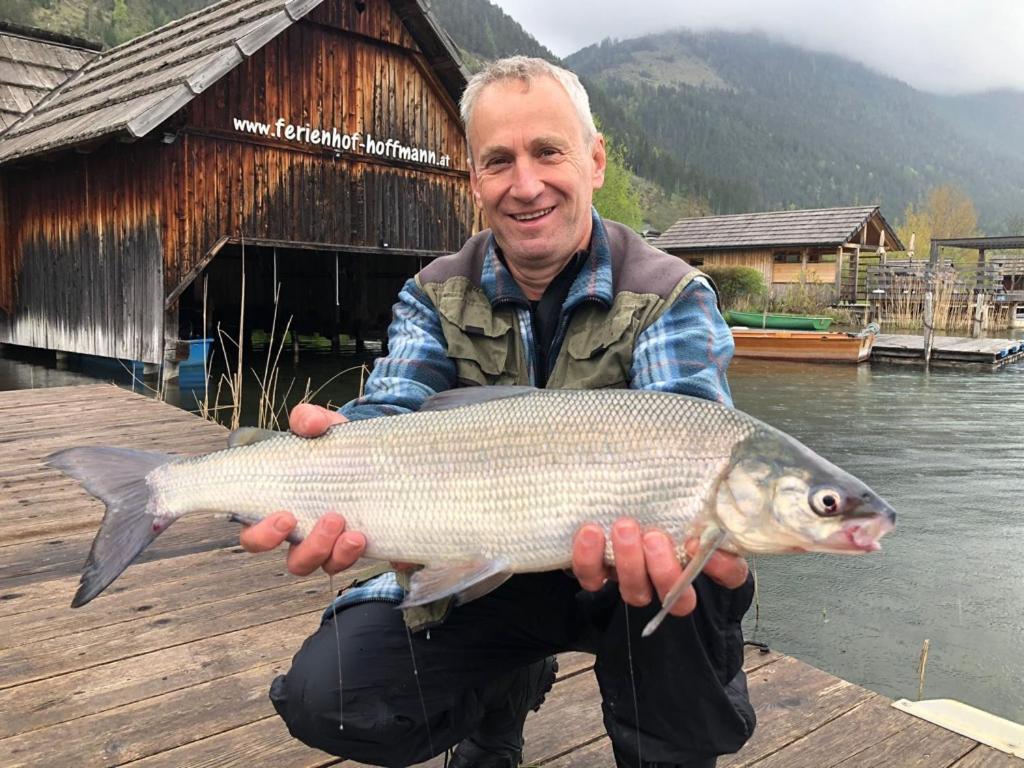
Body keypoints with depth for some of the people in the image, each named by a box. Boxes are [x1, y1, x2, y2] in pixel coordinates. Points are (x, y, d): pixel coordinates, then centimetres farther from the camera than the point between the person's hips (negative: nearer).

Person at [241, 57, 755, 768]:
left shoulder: (672, 296, -10)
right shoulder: (438, 296, -1)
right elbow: (396, 409, -16)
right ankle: (503, 691, 17)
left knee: (703, 578, -35)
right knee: (323, 700, -14)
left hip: (614, 577, -2)